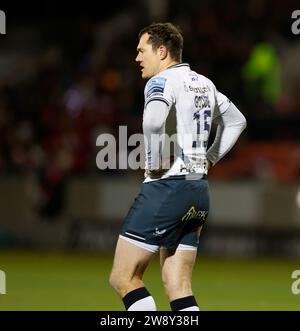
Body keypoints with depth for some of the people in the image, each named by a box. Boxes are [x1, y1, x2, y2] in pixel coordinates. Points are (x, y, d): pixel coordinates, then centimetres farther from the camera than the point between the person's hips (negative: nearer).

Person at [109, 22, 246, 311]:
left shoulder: (163, 81, -9)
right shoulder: (204, 84, 17)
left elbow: (153, 122, -30)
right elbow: (236, 121, 33)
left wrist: (155, 165, -16)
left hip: (166, 188, -9)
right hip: (199, 190, 9)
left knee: (122, 278, -3)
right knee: (178, 287, 7)